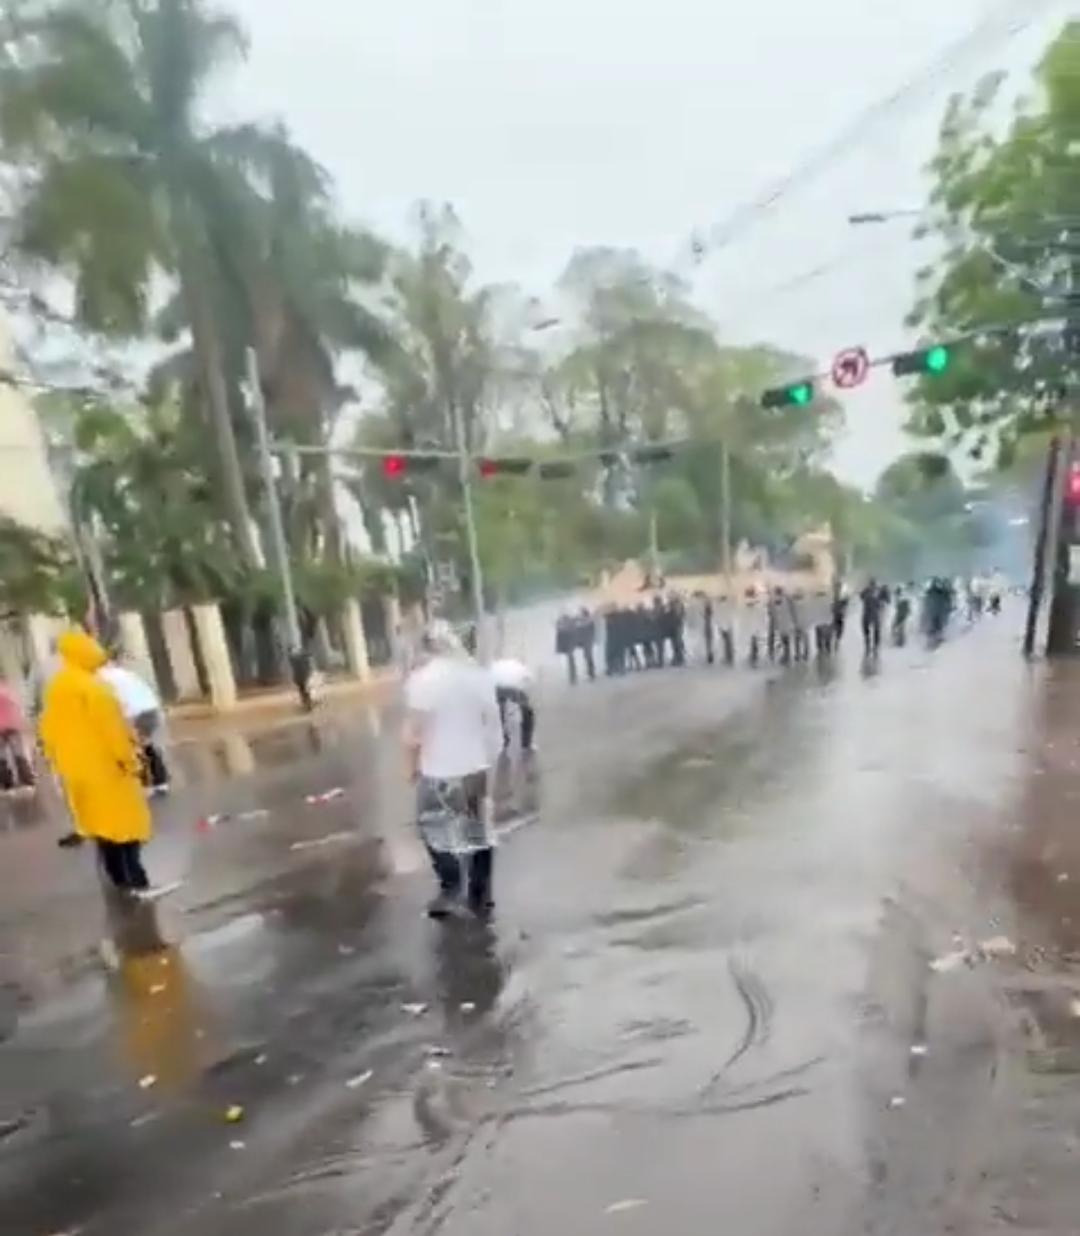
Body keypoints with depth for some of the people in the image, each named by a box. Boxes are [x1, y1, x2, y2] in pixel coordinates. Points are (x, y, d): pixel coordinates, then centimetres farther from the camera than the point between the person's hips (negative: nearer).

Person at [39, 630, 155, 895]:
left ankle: (119, 879, 23)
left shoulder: (54, 688, 8)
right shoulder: (92, 687, -18)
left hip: (77, 769, 8)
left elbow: (50, 729, 14)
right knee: (126, 821, -2)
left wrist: (60, 762, 22)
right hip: (106, 766, -8)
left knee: (100, 821, 15)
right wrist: (129, 759, -13)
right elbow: (111, 727, -19)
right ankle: (137, 883, -2)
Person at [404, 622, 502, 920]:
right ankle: (481, 898, 26)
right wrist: (489, 760, 14)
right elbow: (494, 725, 2)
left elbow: (413, 734, -14)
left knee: (434, 829, 18)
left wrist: (413, 766, 3)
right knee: (478, 832, 16)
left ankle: (450, 890, 19)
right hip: (475, 767, 4)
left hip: (438, 771, -4)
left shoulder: (419, 680, -14)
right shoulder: (479, 674, -2)